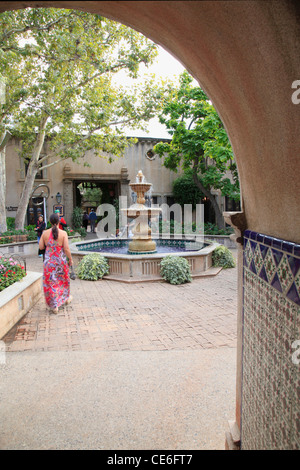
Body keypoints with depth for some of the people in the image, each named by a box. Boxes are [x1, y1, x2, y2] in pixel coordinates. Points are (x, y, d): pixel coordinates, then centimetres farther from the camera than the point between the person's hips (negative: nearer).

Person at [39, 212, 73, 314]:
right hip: (61, 261, -1)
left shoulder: (45, 233, -7)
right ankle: (66, 298, 43)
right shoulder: (63, 233, -14)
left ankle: (54, 306, 14)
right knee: (63, 279, 23)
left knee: (51, 282, 11)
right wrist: (70, 259, -1)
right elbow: (66, 249, -14)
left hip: (49, 261, 1)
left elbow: (41, 247, 0)